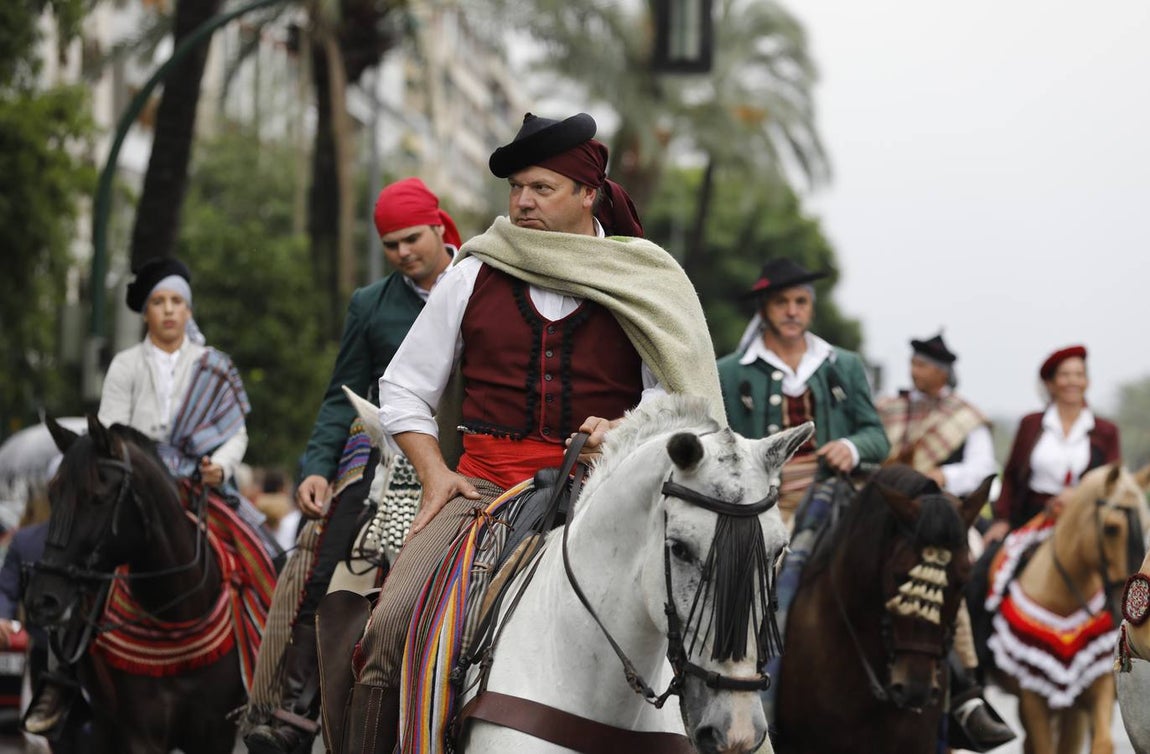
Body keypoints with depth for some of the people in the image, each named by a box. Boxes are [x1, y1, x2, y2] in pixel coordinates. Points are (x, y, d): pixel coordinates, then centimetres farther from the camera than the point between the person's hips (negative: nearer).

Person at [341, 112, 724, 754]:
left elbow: (675, 389, 7)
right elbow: (404, 389, 16)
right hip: (483, 482, 1)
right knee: (392, 626, -19)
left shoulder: (642, 284, 7)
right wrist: (435, 472, 2)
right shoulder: (475, 277, 11)